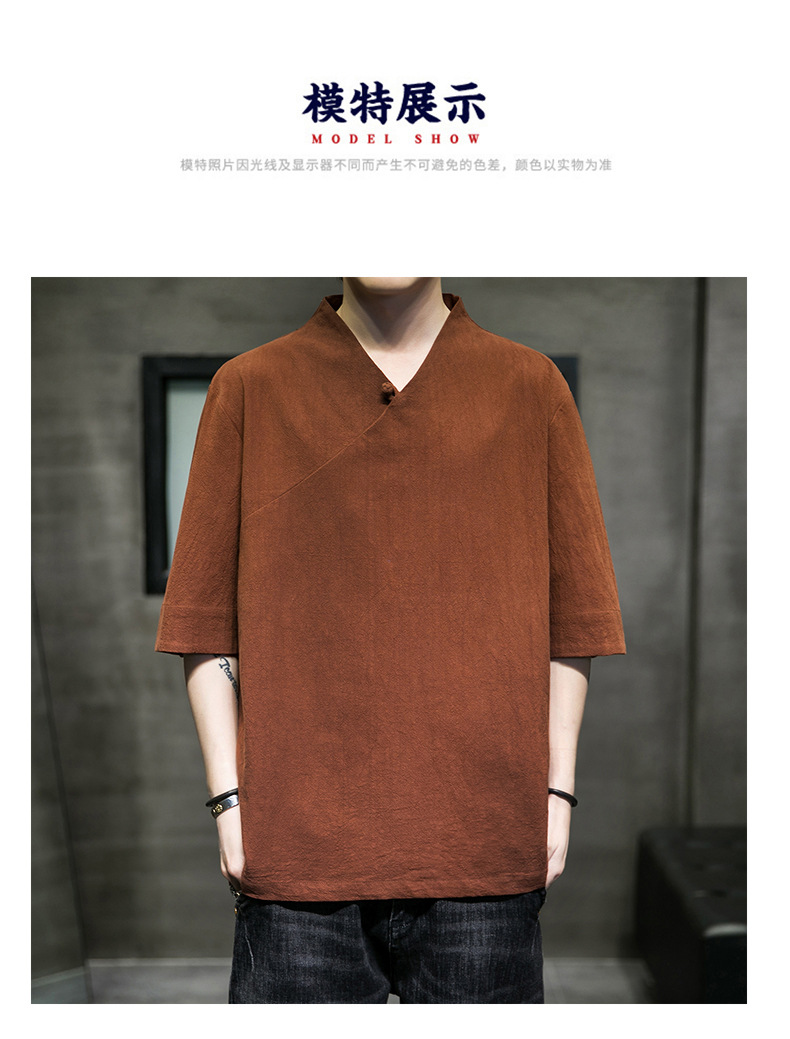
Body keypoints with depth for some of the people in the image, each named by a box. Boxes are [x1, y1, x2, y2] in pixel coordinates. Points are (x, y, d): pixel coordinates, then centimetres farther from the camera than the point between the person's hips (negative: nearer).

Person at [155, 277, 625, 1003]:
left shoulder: (530, 386, 7)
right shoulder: (251, 387, 5)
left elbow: (570, 620, 8)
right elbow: (206, 622, 5)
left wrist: (556, 789, 3)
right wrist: (229, 795, -1)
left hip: (486, 844, 1)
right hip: (297, 841, 0)